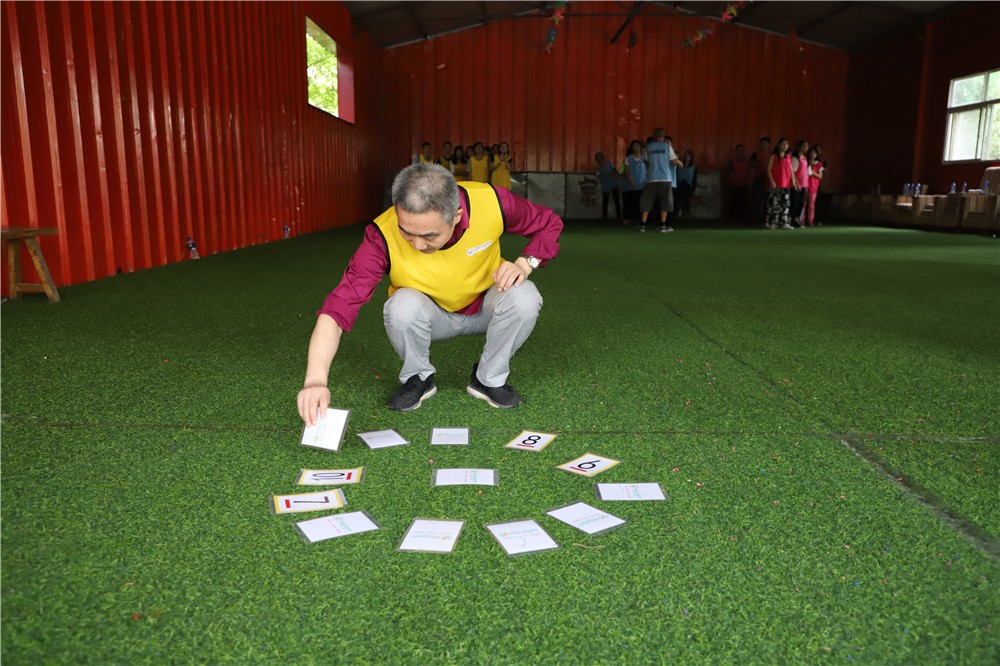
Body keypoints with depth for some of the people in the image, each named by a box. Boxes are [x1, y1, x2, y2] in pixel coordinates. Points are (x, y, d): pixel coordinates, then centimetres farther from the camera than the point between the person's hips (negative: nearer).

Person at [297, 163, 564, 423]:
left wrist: (525, 264, -28)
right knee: (403, 306, -34)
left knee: (523, 296, -30)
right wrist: (316, 380, -48)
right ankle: (418, 378, -2)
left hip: (485, 307, 1)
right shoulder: (383, 237, -33)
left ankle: (489, 378, -3)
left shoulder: (491, 202, -29)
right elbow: (339, 306, -38)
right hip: (430, 315, -1)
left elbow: (550, 224, -10)